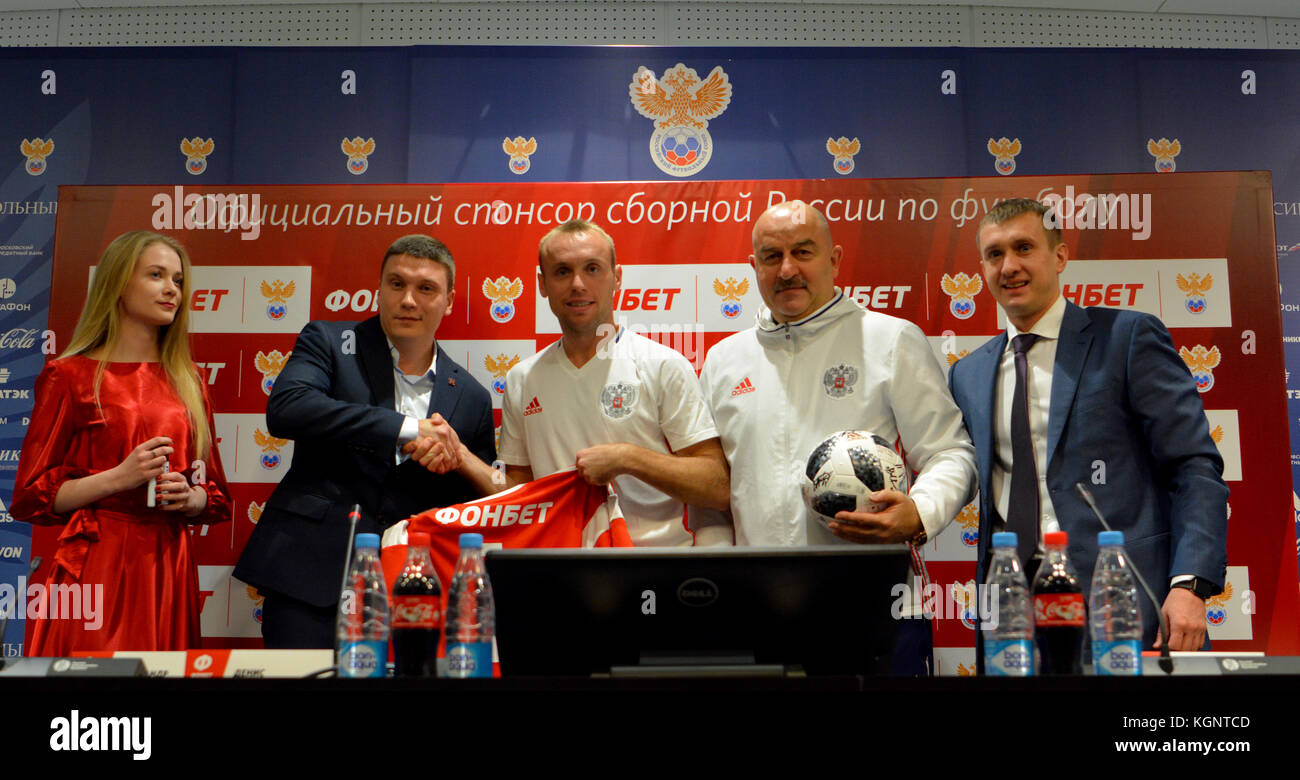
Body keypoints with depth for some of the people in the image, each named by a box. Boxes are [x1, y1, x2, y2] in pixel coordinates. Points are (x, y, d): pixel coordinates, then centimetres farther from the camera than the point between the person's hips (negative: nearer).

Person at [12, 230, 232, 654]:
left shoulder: (187, 379, 13)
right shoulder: (71, 376, 0)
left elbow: (216, 496, 16)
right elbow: (30, 498, -2)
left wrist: (188, 497, -5)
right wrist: (119, 478, -14)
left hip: (170, 567, 4)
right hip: (96, 568, -4)